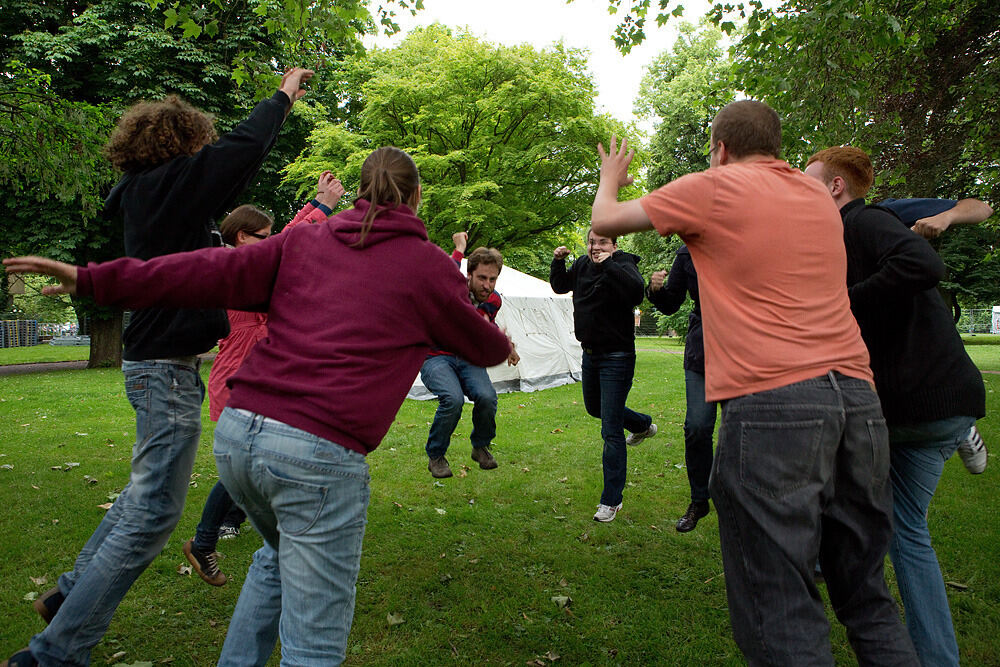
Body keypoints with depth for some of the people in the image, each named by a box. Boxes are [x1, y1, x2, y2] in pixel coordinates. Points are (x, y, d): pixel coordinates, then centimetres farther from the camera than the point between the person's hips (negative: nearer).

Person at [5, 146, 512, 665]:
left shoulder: (304, 240, 14)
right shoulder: (431, 266, 6)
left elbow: (215, 274, 6)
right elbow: (481, 347, 19)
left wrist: (94, 279, 11)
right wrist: (503, 346, 42)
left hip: (236, 432, 6)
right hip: (320, 451, -6)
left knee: (281, 552, 35)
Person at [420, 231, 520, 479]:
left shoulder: (494, 301, 2)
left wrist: (507, 346, 11)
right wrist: (460, 248, -27)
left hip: (468, 359, 4)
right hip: (436, 358, -4)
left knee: (487, 396, -26)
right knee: (453, 398, -33)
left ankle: (481, 447, 5)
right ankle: (435, 456, -6)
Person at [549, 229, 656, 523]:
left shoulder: (623, 264, -16)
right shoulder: (583, 265, 4)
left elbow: (636, 292, -36)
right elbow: (559, 286, 18)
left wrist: (608, 265, -38)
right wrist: (558, 262, 1)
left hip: (616, 358, -8)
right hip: (590, 355, 8)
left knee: (611, 431, -7)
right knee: (594, 408, 29)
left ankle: (611, 501, 5)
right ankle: (643, 425, 55)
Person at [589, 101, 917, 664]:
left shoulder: (715, 187, 2)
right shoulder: (819, 195, 19)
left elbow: (606, 221, 12)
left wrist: (611, 179, 32)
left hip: (772, 401, -7)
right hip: (857, 396, 7)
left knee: (781, 615, -2)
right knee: (867, 596, 18)